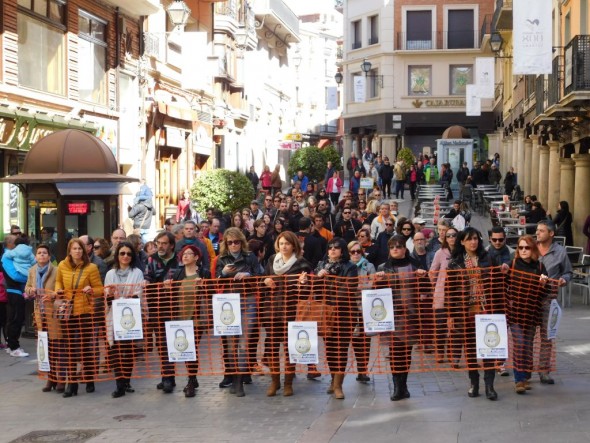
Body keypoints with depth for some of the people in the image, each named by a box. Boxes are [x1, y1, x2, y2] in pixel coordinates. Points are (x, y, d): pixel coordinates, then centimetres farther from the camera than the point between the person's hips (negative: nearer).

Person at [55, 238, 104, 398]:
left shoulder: (91, 267, -7)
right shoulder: (62, 266, 2)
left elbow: (100, 289, -2)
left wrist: (91, 291, -22)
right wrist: (58, 290, 0)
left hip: (85, 311, -3)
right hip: (67, 311, 3)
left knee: (86, 346, 3)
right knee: (69, 347, 5)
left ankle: (89, 380, 18)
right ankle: (71, 383, 9)